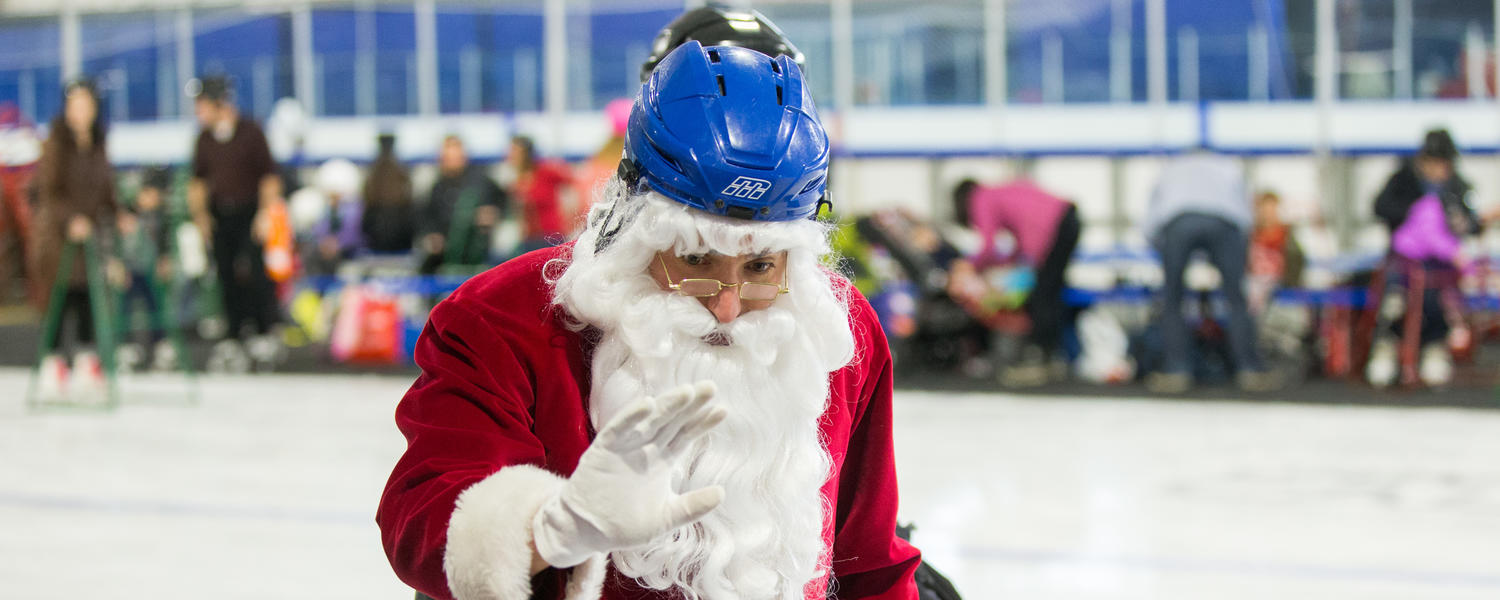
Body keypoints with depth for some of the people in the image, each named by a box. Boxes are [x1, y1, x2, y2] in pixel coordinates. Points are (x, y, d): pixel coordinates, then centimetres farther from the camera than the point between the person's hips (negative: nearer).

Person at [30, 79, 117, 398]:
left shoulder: (97, 146, 13)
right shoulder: (56, 144, -6)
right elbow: (48, 190, -12)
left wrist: (116, 217, 9)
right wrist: (70, 219, -24)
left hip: (92, 231, 5)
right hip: (59, 235, -5)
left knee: (89, 298, 3)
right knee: (60, 299, -5)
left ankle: (87, 361, 8)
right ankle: (53, 362, 1)